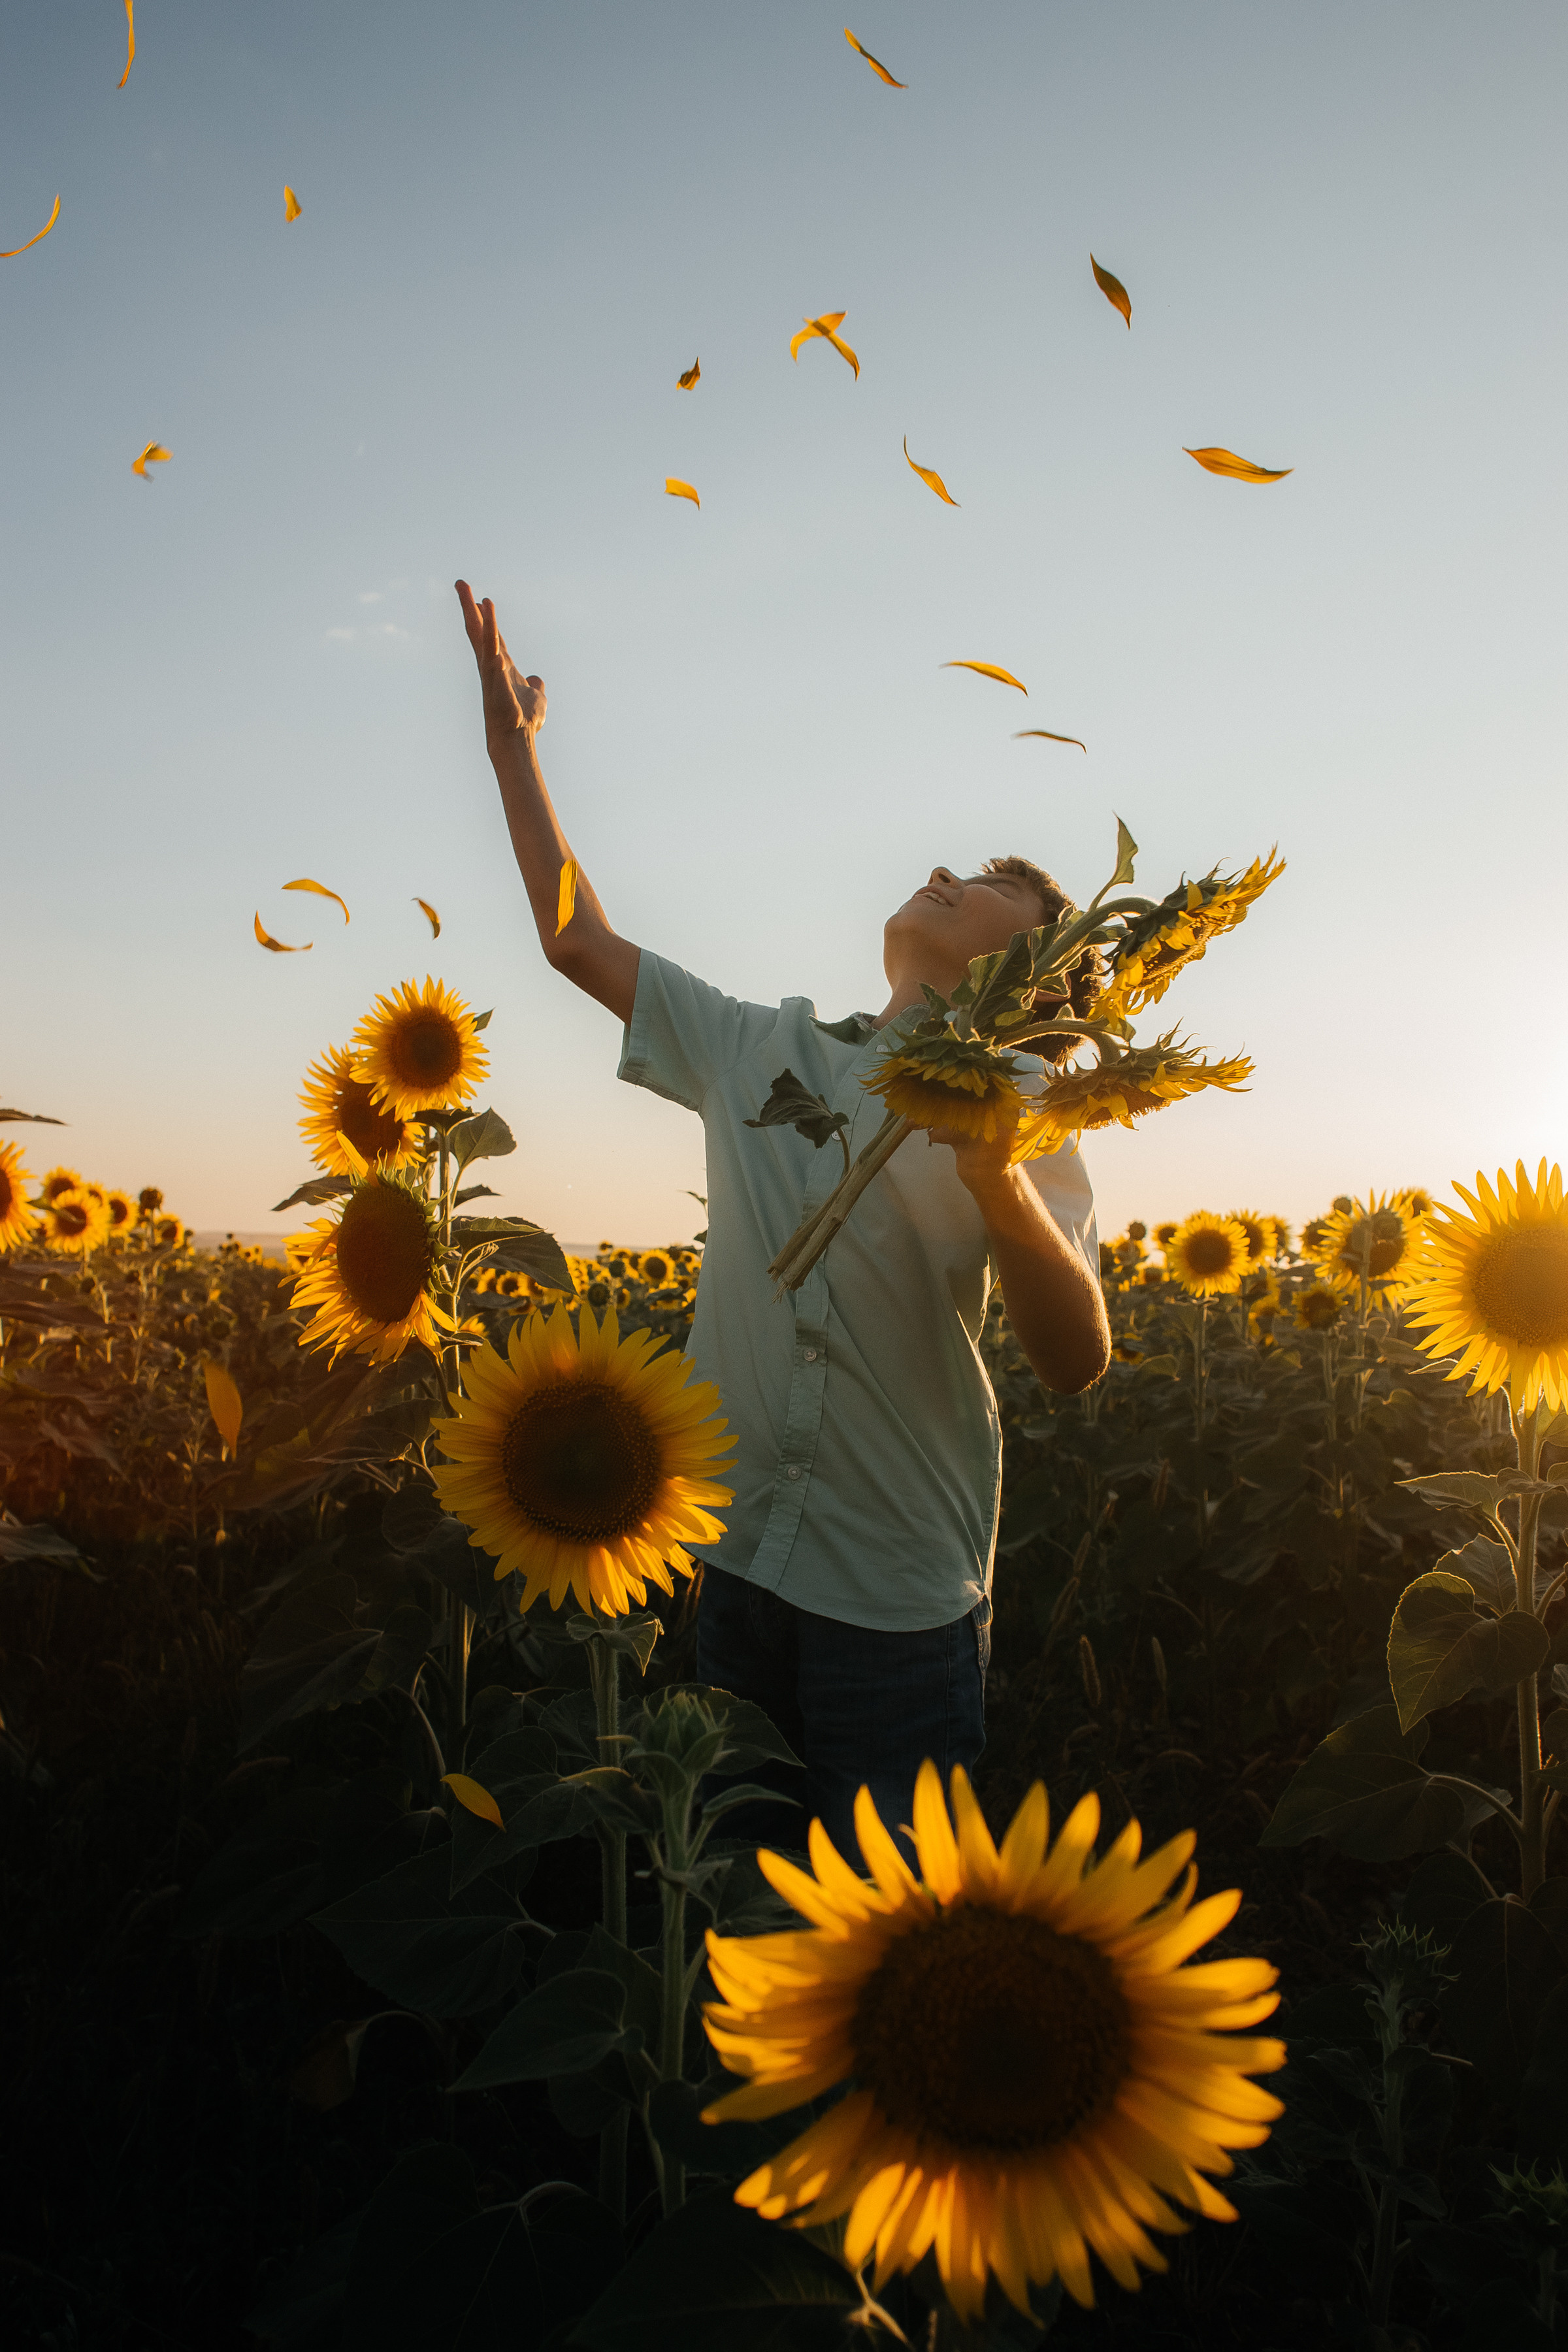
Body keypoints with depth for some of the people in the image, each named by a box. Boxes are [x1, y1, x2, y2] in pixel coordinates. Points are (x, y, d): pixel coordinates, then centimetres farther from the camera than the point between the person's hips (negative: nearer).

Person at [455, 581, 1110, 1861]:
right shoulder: (762, 1054, 5)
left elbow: (1078, 1361, -16)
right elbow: (579, 940, 11)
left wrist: (992, 1178, -32)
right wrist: (514, 744, 15)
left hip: (901, 1594, -3)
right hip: (739, 1558, 4)